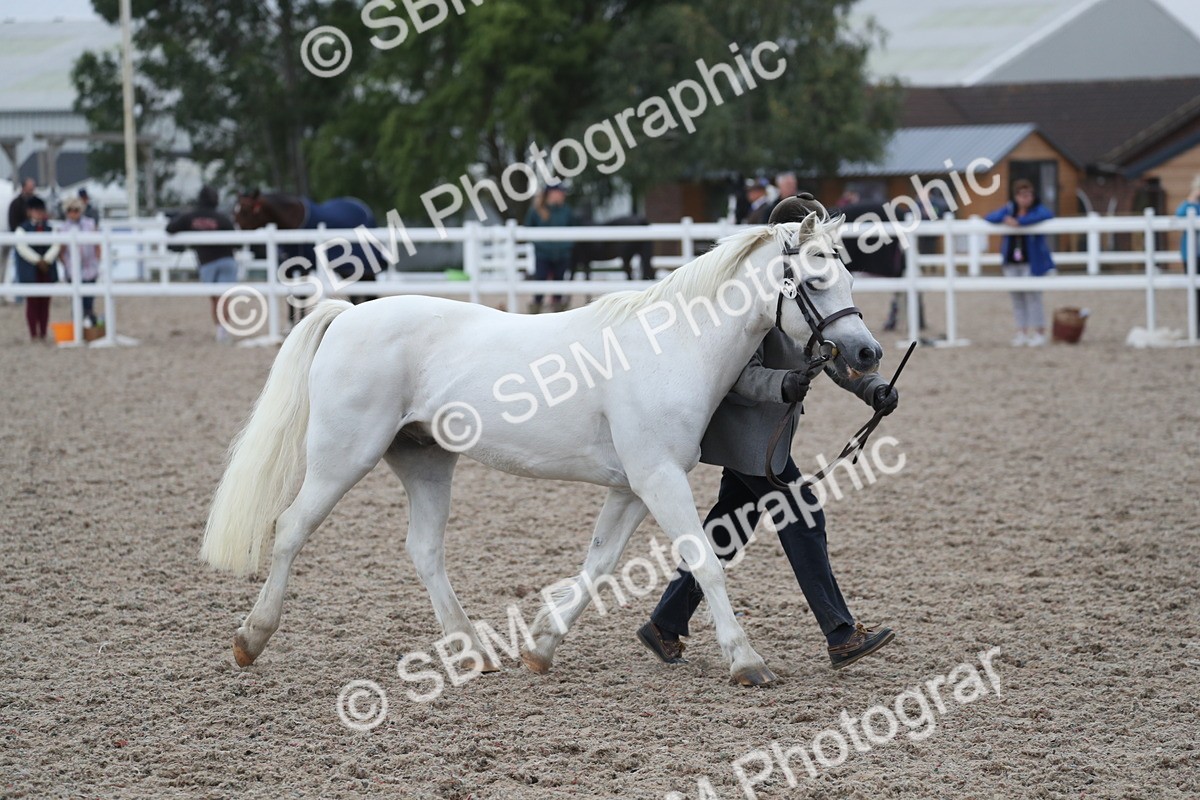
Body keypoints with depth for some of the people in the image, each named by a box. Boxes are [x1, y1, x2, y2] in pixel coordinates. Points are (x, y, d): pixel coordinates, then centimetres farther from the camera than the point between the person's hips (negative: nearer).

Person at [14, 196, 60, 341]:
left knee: (45, 303, 6)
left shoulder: (50, 227, 7)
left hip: (47, 271, 3)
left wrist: (47, 260, -17)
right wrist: (38, 261, -18)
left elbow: (56, 245, -4)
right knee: (32, 302, -1)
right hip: (30, 272, -3)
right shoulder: (23, 229, -1)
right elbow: (22, 248, -14)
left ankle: (43, 333, 12)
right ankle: (34, 334, 4)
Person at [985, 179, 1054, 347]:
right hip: (1011, 262, 5)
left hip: (1031, 262, -5)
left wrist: (1020, 221, -28)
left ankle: (1039, 333, 3)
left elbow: (1047, 215, -26)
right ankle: (1022, 332, 13)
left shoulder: (1038, 210, -4)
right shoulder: (1008, 209, 8)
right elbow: (989, 218, 1)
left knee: (1033, 296, -4)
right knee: (1017, 298, 7)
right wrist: (1005, 219, -22)